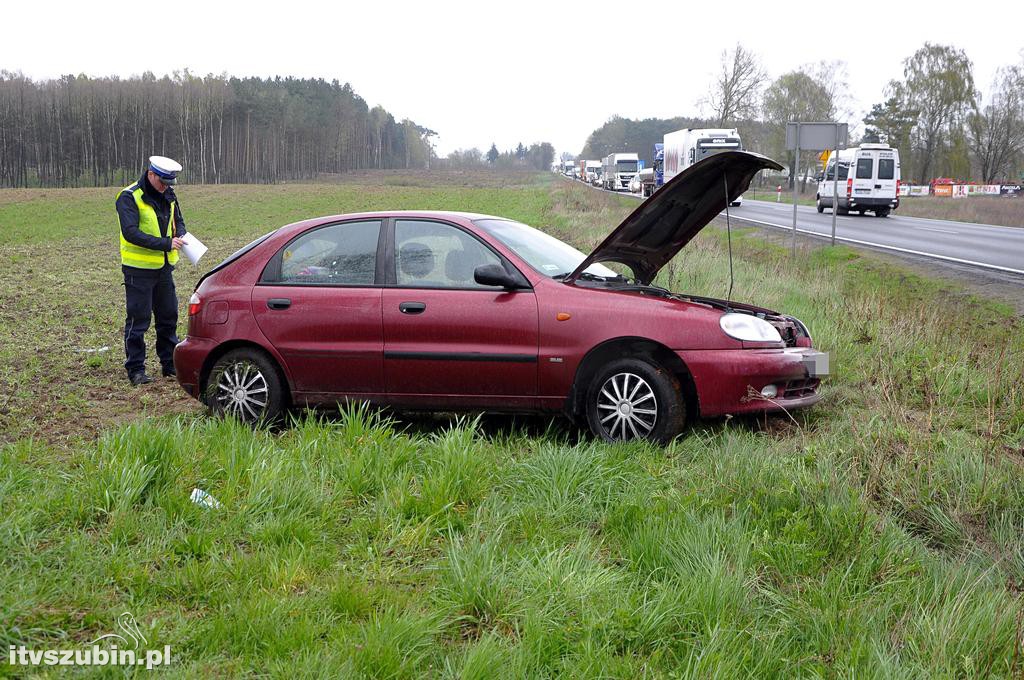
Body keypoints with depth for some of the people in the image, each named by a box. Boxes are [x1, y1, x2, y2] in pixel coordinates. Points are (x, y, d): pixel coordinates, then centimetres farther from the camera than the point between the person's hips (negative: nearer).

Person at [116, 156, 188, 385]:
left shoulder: (168, 195, 7)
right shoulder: (129, 197, -14)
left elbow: (178, 221, 19)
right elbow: (131, 233, -23)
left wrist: (180, 236, -5)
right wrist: (166, 243, -29)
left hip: (164, 267, 7)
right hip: (139, 269, -7)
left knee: (168, 316, 12)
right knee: (138, 320, -1)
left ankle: (170, 364, 22)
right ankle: (135, 369, 6)